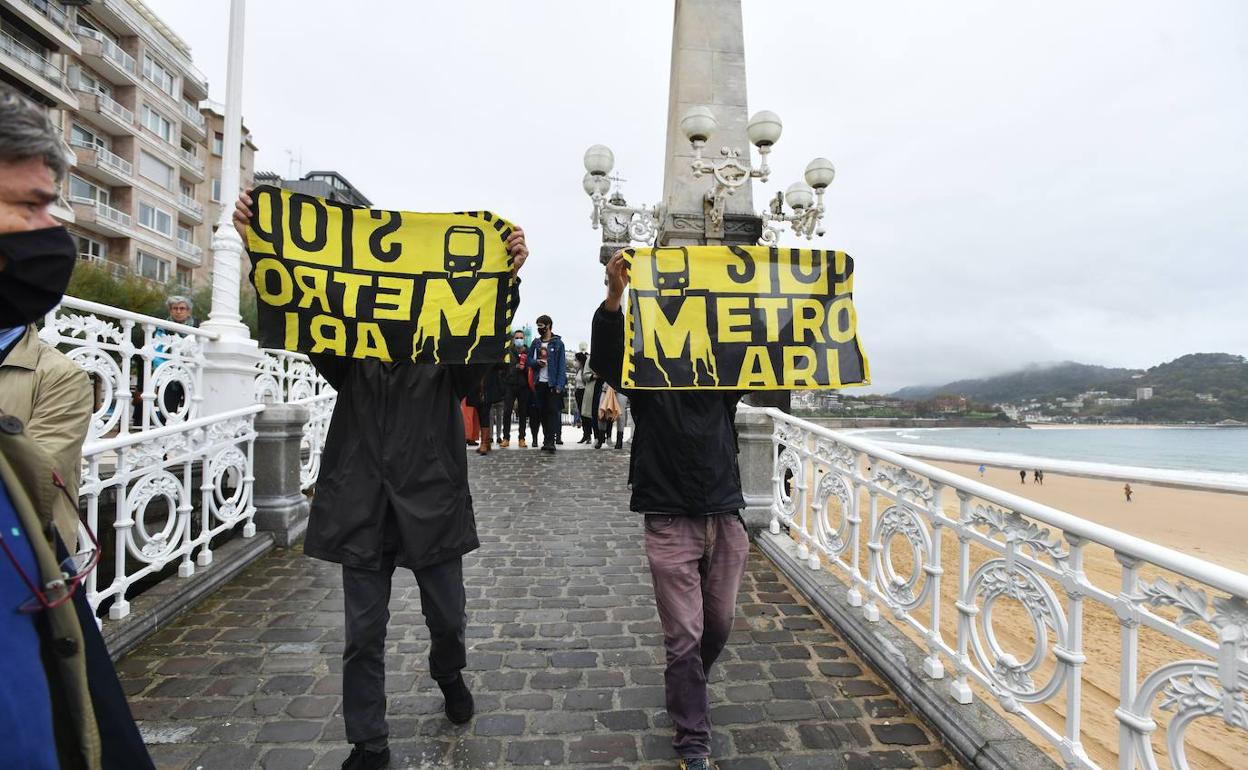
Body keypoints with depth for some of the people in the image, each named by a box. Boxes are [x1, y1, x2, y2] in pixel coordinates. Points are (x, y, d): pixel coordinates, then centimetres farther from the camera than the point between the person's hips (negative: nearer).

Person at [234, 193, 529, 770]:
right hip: (363, 511, 1)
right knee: (363, 635, 10)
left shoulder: (450, 361, -1)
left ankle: (448, 675, 48)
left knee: (448, 619, 14)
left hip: (432, 508, -1)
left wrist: (507, 276, -35)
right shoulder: (351, 360, 5)